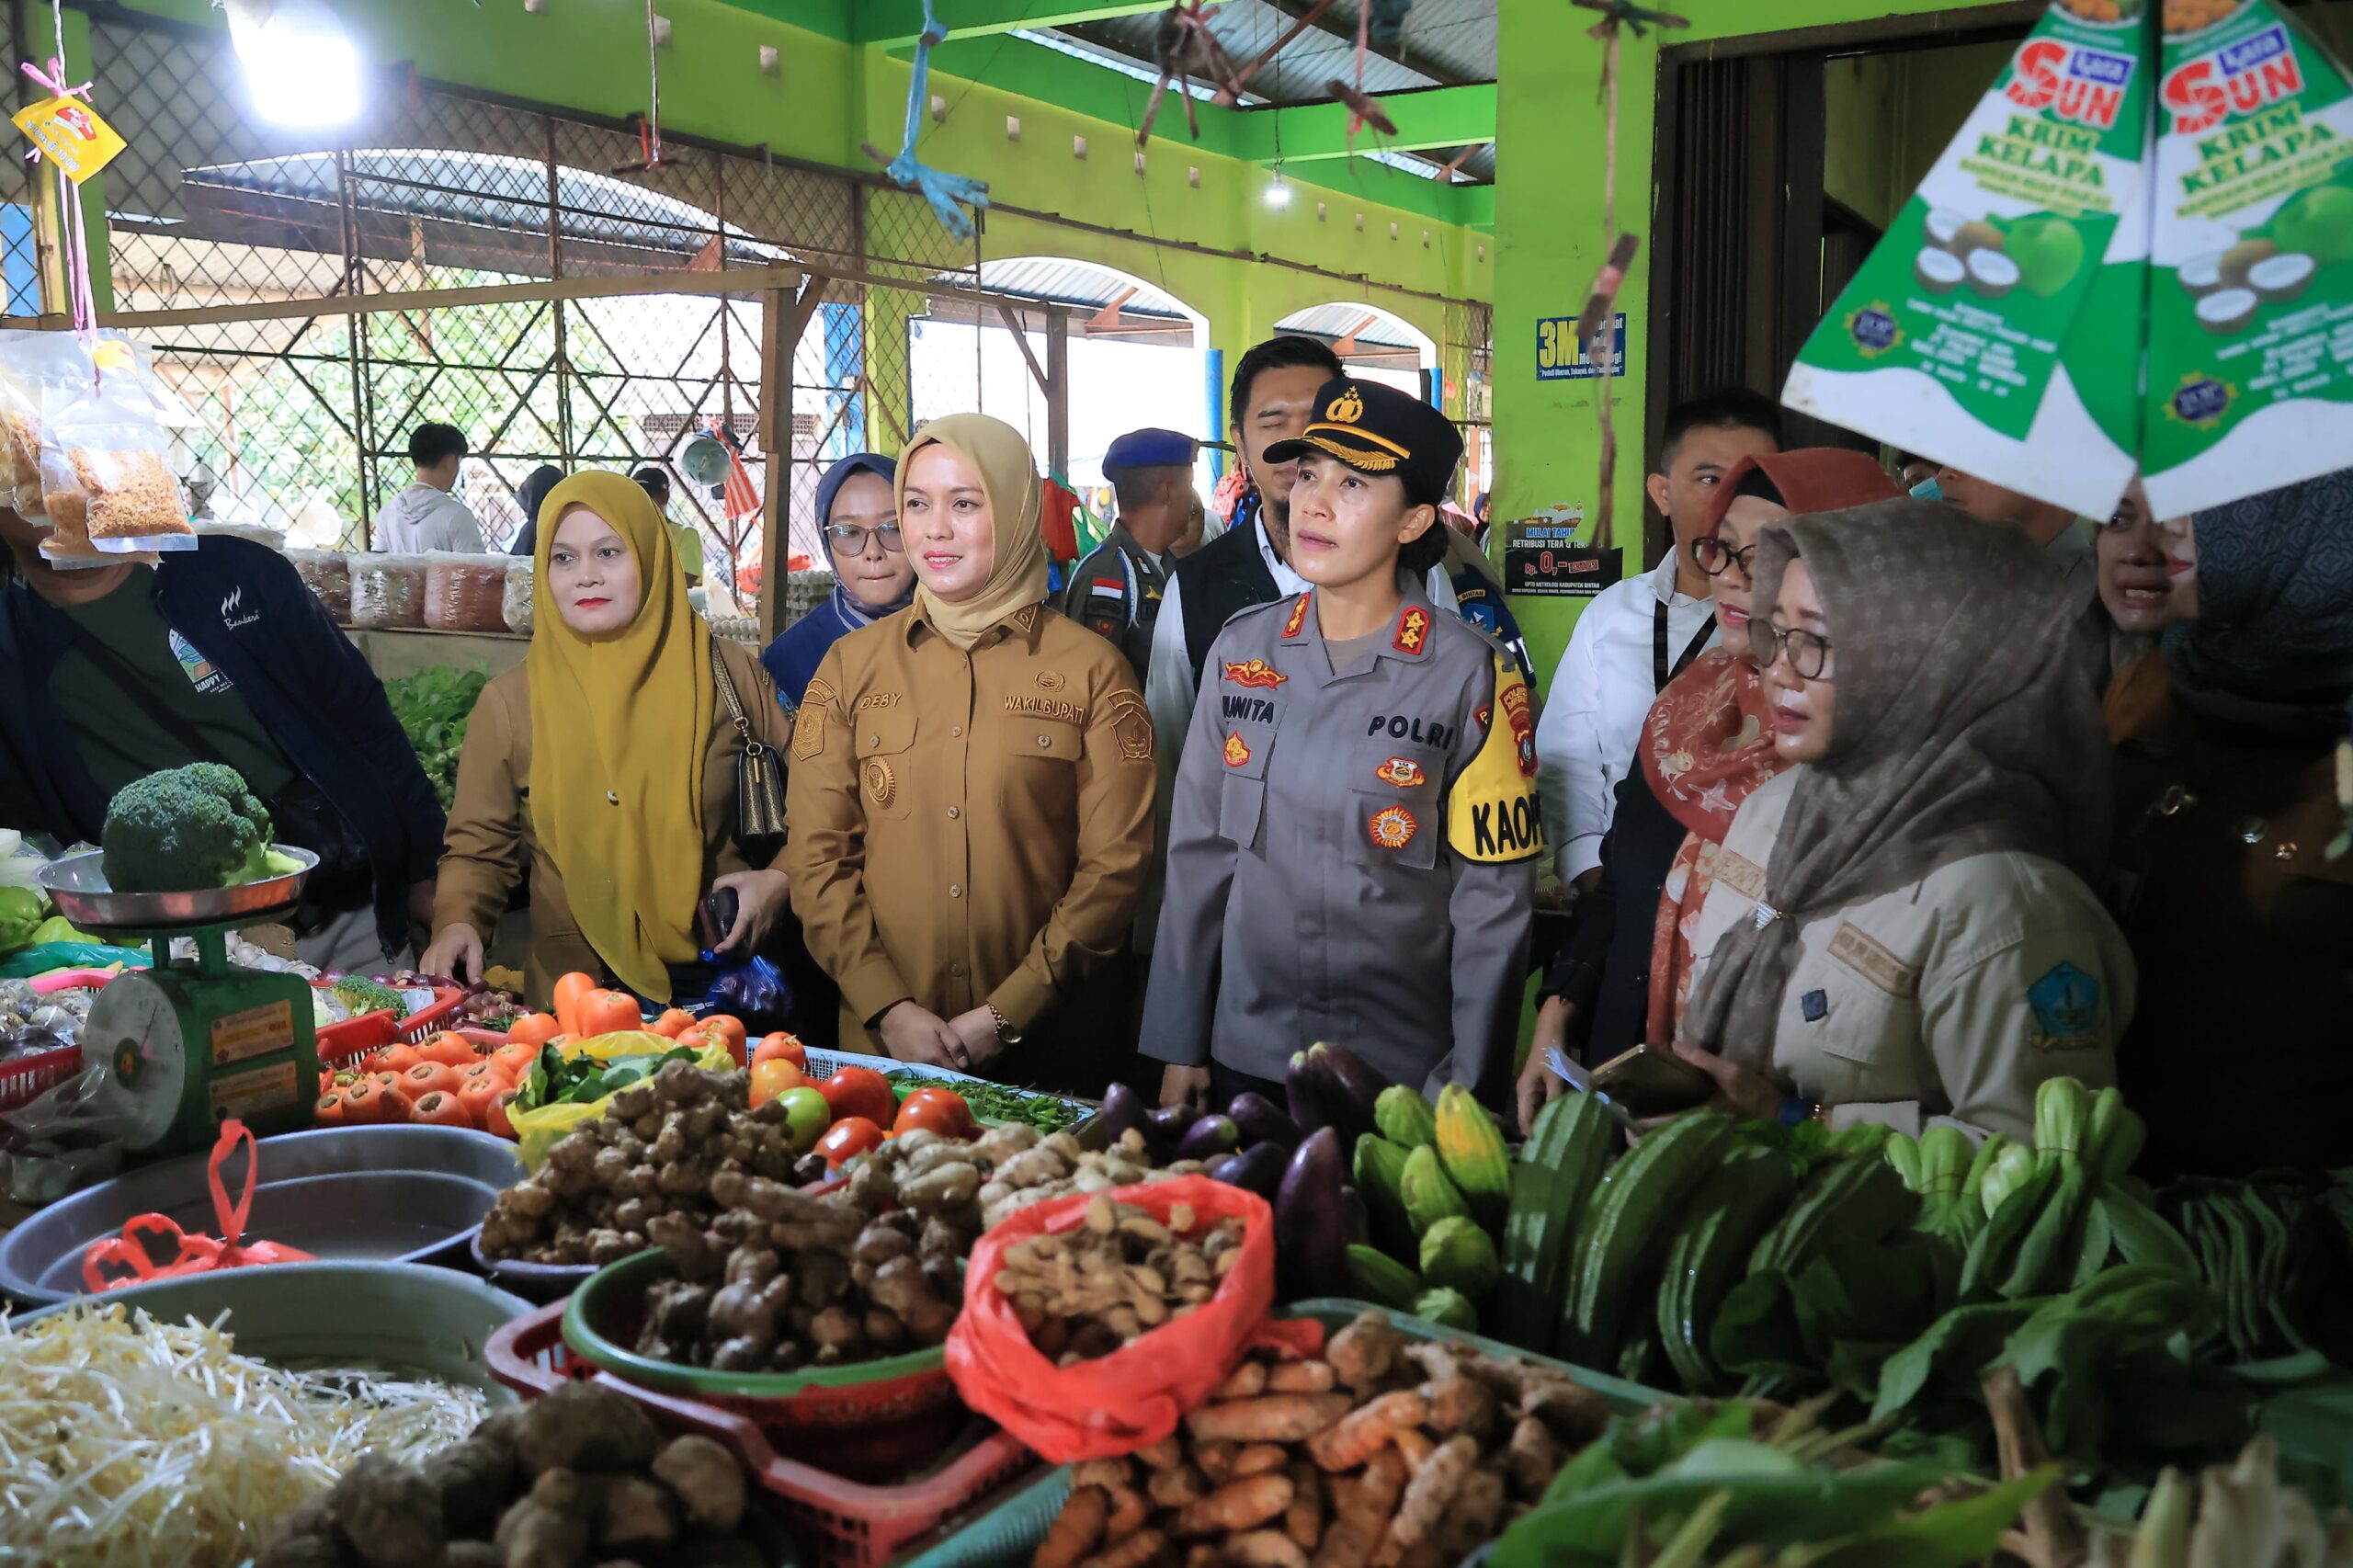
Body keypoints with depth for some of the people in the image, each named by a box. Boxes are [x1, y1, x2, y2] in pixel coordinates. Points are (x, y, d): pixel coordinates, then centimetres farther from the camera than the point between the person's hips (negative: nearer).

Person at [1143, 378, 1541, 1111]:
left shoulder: (1473, 679, -11)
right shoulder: (1241, 649, 0)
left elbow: (1492, 901, -9)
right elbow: (1198, 853, 3)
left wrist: (1466, 1092, -9)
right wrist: (1179, 1048, 4)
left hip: (1406, 1072, -3)